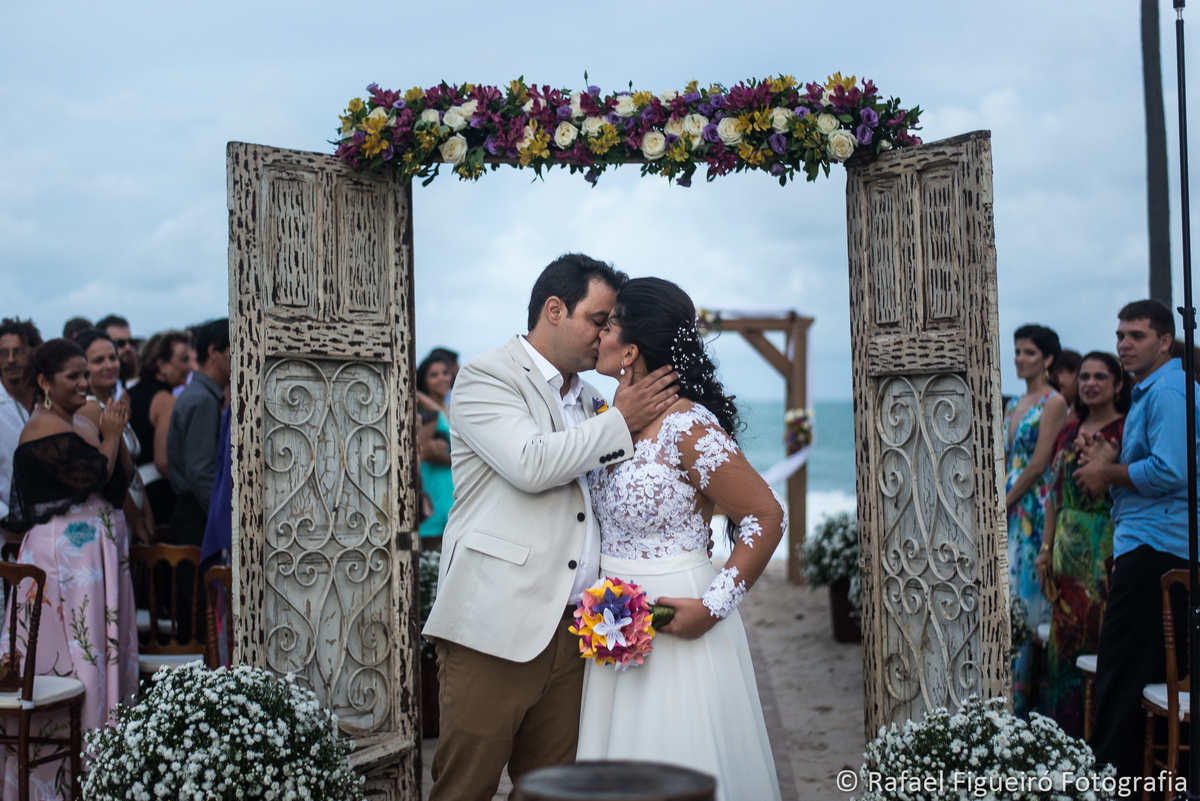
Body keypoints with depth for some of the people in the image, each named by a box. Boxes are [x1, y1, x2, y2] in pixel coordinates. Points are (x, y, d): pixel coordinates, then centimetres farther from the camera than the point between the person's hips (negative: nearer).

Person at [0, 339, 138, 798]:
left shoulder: (79, 423, 14)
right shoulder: (45, 428, -13)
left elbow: (118, 482, 11)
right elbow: (96, 477, -19)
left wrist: (112, 432, 0)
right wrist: (111, 434, -6)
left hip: (94, 549, 9)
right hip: (66, 551, -9)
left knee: (94, 647, 11)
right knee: (76, 649, -5)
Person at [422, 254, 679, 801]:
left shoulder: (588, 400, 21)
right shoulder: (486, 377, -2)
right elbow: (531, 465, -17)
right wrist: (620, 422, -8)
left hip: (571, 633, 7)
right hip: (494, 630, -7)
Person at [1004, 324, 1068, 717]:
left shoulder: (1054, 403, -7)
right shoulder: (1013, 405, 17)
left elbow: (1038, 465, -13)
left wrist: (1004, 503, -9)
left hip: (1034, 510, -8)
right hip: (1007, 509, 8)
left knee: (1027, 595, -6)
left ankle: (1027, 698, -1)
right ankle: (1010, 695, 12)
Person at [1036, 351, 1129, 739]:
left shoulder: (1127, 430, -2)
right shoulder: (1069, 432, 15)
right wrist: (1046, 547, 12)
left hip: (1107, 547, -6)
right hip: (1069, 547, 6)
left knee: (1102, 634, -6)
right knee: (1065, 634, 7)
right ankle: (1069, 731, 16)